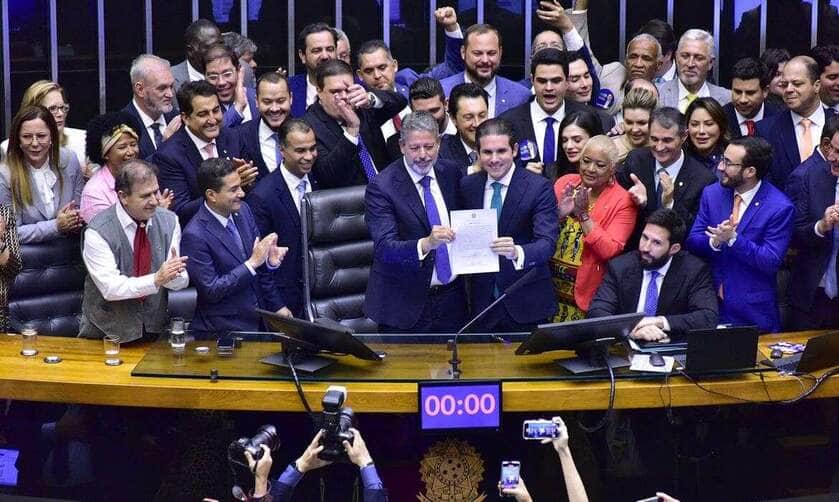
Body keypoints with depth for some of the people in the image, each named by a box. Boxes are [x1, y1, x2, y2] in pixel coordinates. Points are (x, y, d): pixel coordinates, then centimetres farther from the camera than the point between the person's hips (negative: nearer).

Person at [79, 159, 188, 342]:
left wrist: (173, 274, -23)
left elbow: (181, 281, 0)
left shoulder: (169, 221, 0)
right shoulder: (98, 232, -12)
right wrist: (156, 279, -28)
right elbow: (110, 288, -17)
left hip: (155, 327, 2)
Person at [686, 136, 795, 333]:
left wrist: (733, 239, -27)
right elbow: (692, 242, 1)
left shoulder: (780, 208, -14)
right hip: (710, 301, 4)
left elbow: (771, 262, -17)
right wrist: (714, 241, -21)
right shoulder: (711, 193, 2)